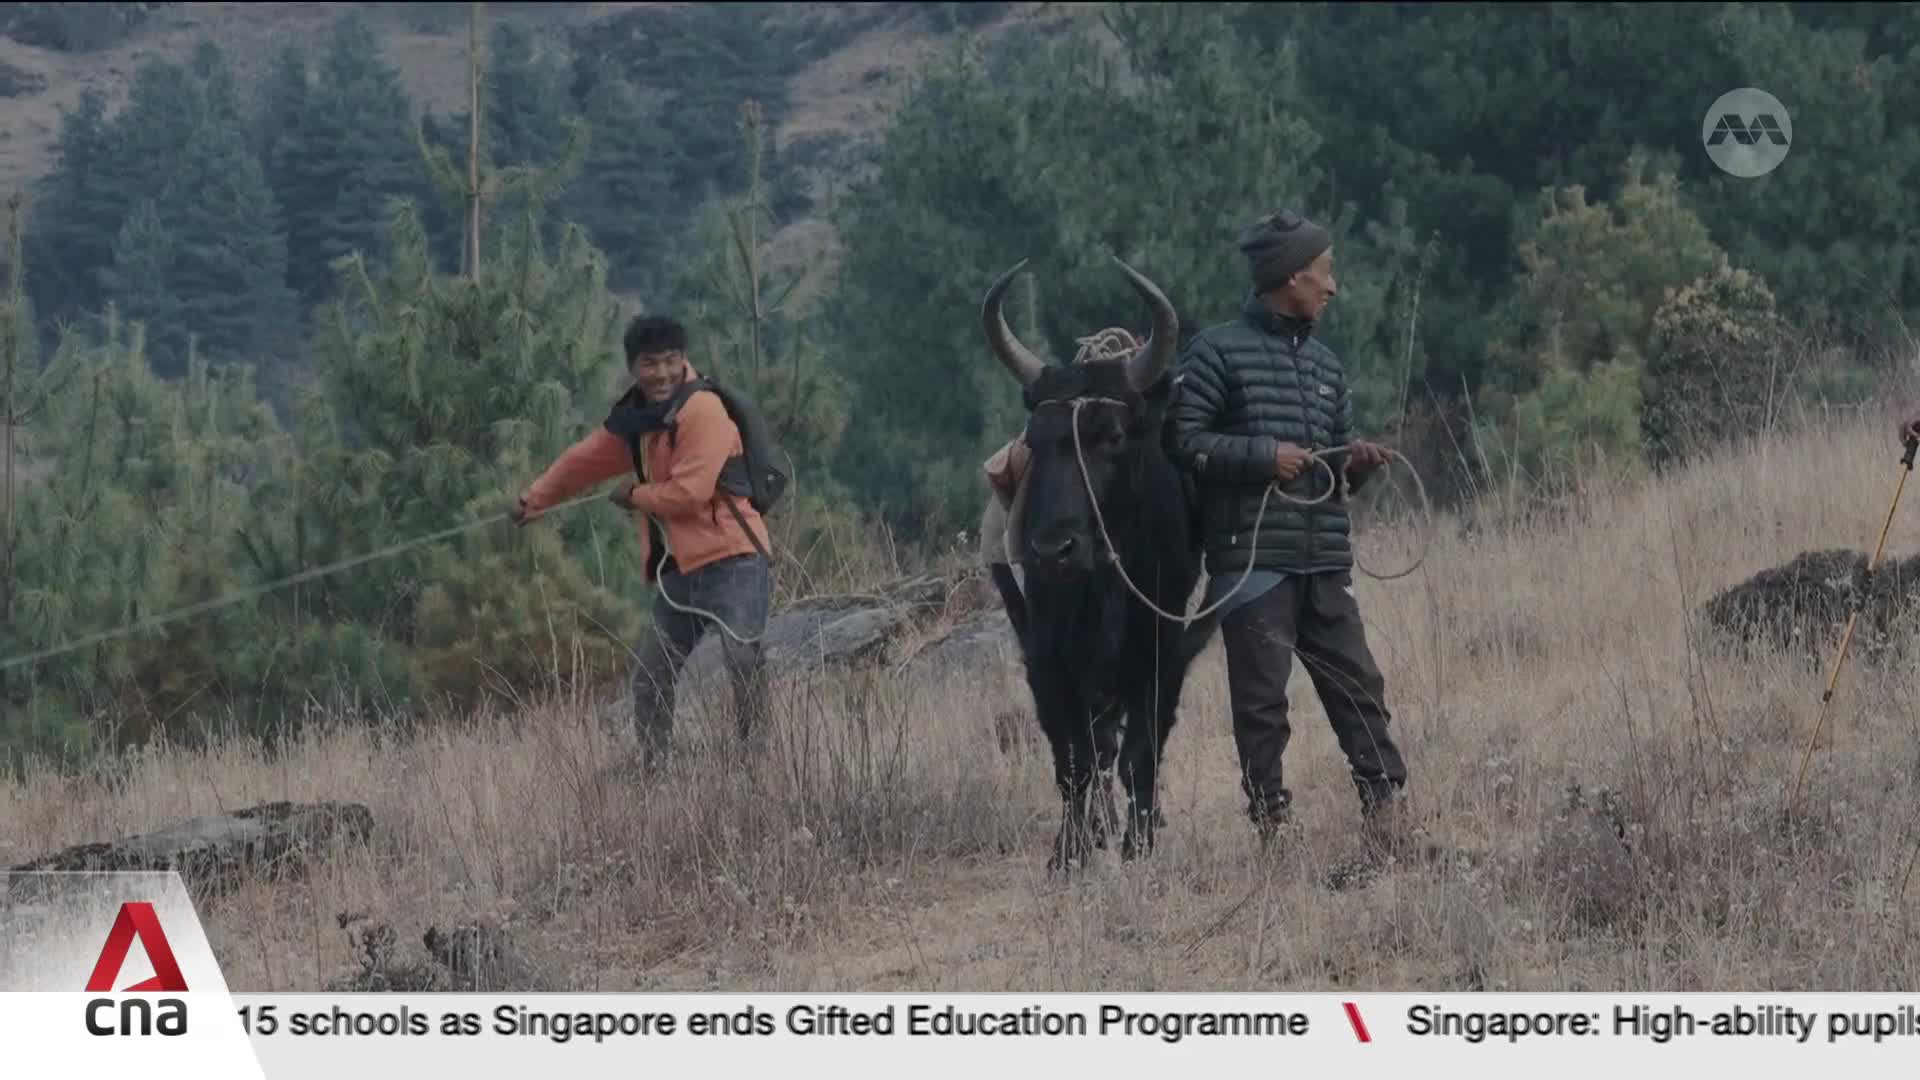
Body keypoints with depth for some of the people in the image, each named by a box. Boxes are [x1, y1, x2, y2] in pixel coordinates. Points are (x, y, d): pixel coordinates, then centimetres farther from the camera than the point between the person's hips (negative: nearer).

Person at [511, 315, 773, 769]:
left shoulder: (703, 411, -13)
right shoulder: (636, 420, 13)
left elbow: (689, 491, -22)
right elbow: (587, 459, 31)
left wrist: (634, 496, -2)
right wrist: (537, 497, 45)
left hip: (730, 562, -9)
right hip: (678, 571, 9)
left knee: (742, 658, -28)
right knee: (651, 680, 12)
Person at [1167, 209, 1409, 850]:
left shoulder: (1324, 364, 21)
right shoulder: (1218, 353, -1)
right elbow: (1183, 441, -8)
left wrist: (1356, 466, 5)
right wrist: (1263, 455, -14)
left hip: (1325, 563, 6)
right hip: (1251, 560, -6)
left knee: (1358, 688, 2)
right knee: (1261, 700, -4)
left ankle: (1386, 809, 5)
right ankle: (1269, 823, 0)